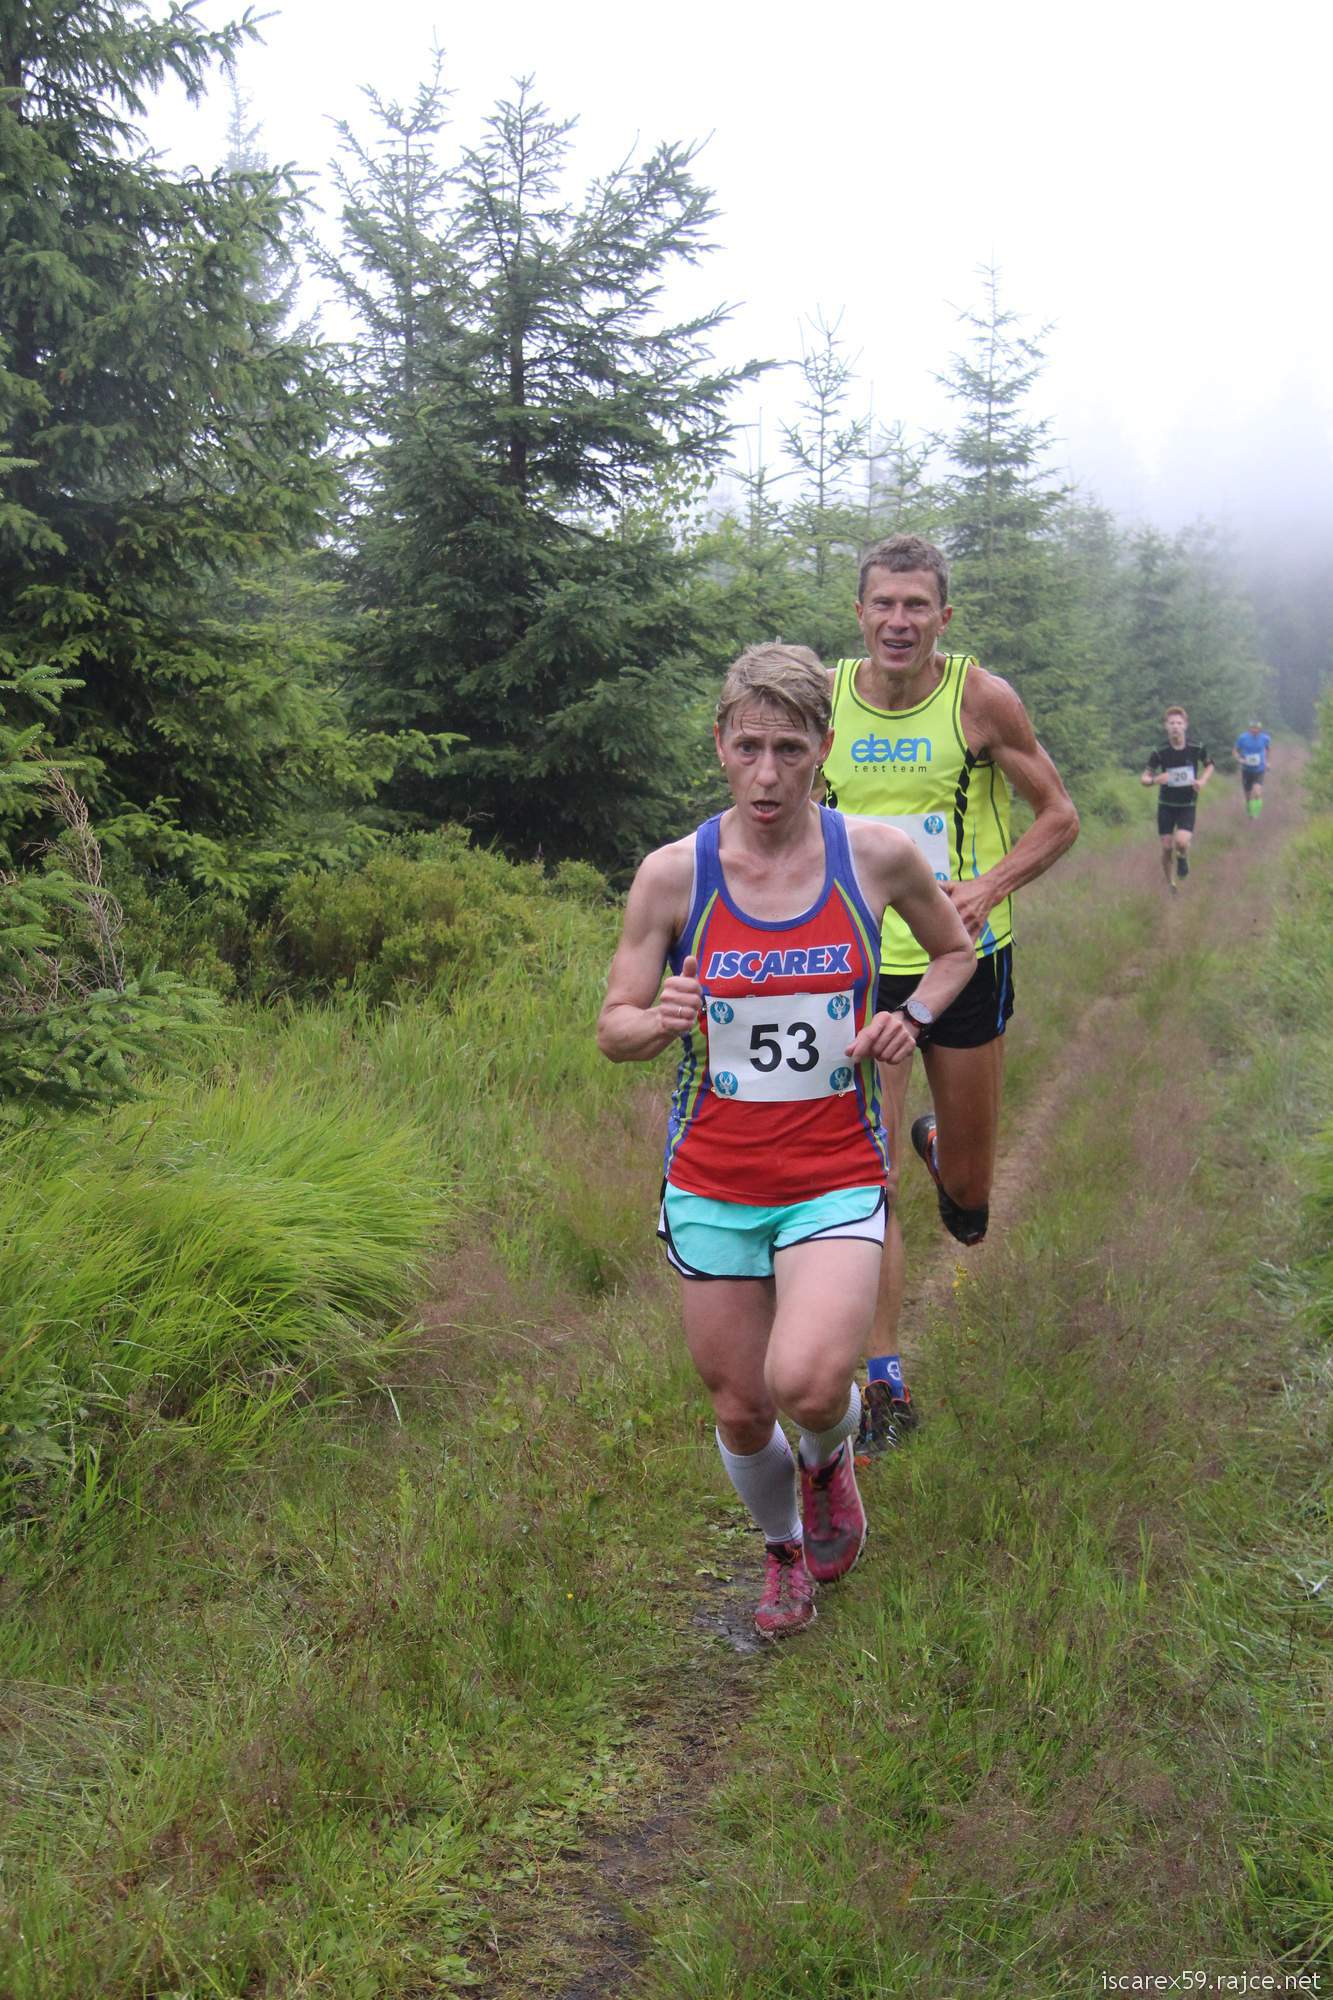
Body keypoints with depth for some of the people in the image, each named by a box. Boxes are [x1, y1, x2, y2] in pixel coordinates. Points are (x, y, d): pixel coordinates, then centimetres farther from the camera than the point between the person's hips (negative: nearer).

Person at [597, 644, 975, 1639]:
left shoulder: (879, 855, -5)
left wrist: (909, 1022, -5)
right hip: (712, 1182, 1)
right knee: (739, 1413, 9)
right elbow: (613, 1029, 0)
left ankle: (831, 1456, 16)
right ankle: (784, 1551, 43)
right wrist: (658, 1022, -23)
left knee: (806, 1382, -23)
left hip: (836, 1175, -1)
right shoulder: (672, 874, -6)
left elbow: (956, 950, 14)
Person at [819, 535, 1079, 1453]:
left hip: (965, 963, -1)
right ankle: (885, 1383, 7)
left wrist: (990, 886, -17)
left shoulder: (981, 698, -9)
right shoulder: (825, 697, -2)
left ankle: (946, 1145, 51)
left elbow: (1060, 816, -1)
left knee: (969, 1196, 13)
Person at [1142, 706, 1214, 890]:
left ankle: (1183, 858, 14)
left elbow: (1209, 766, 10)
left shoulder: (1196, 748, -10)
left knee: (1181, 842, -22)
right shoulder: (1160, 751, -12)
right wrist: (1156, 780, -29)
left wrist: (1202, 781, -10)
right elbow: (1144, 778, -6)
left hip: (1187, 805, -1)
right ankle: (1169, 883, 24)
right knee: (1167, 847, 1)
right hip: (1166, 805, 1)